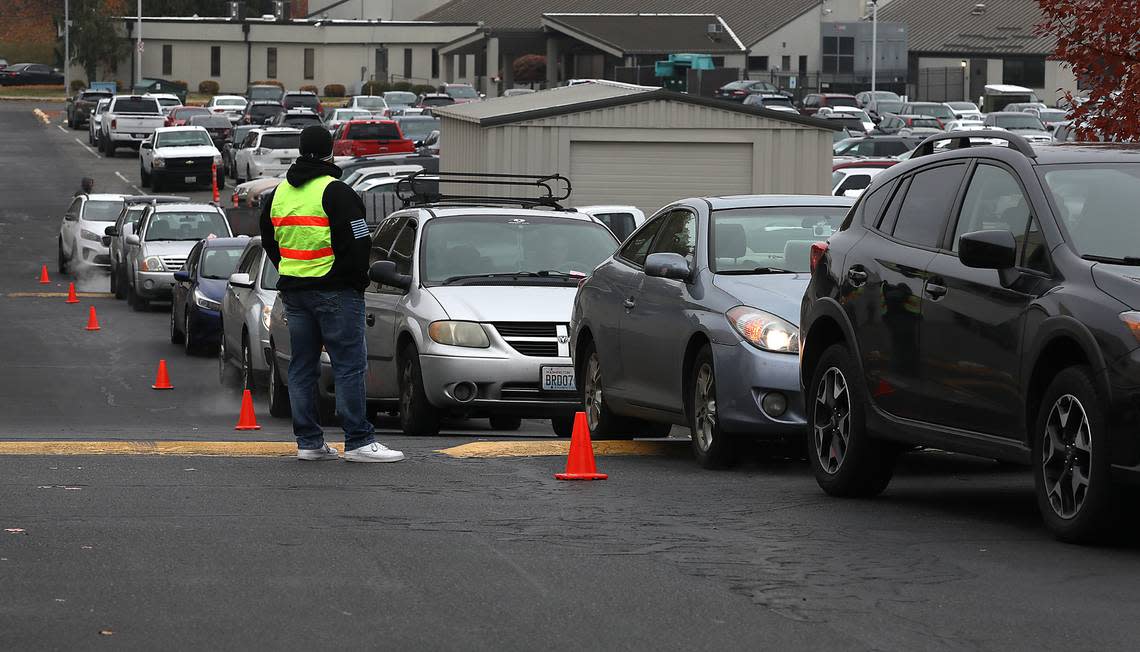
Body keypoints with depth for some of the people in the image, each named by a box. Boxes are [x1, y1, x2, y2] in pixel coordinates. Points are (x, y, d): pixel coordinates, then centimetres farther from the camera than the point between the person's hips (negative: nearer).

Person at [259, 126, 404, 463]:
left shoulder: (278, 193, 12)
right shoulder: (336, 192, -12)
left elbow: (269, 241, 21)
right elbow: (358, 243, -14)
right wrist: (358, 280, 0)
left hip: (293, 291, 7)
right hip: (336, 292, -7)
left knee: (302, 367, 11)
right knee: (350, 365, -6)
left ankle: (308, 441, 11)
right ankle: (358, 442, -9)